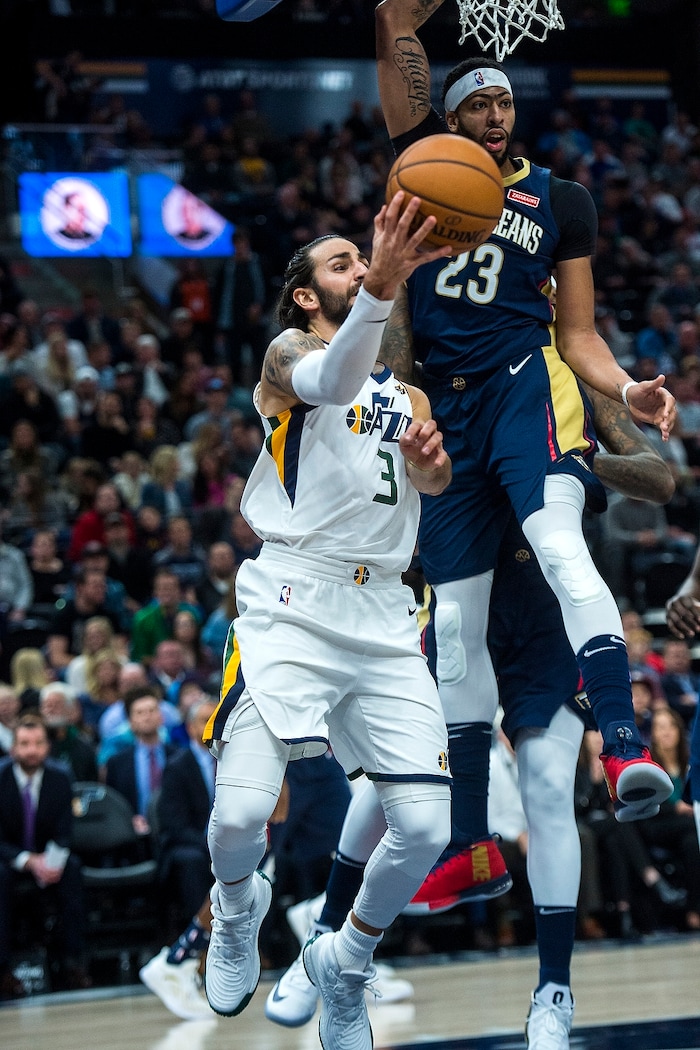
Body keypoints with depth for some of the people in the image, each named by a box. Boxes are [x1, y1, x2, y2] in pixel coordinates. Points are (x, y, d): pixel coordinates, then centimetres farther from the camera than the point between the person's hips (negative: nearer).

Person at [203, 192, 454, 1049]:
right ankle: (238, 907, 18)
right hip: (293, 602, -5)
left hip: (383, 617, 5)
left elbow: (435, 481, 6)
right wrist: (382, 287, -40)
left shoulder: (404, 392, 24)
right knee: (240, 814, -18)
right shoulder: (289, 351, 5)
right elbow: (331, 381, -21)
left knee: (426, 826, -6)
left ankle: (345, 964, 20)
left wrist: (428, 460, -20)